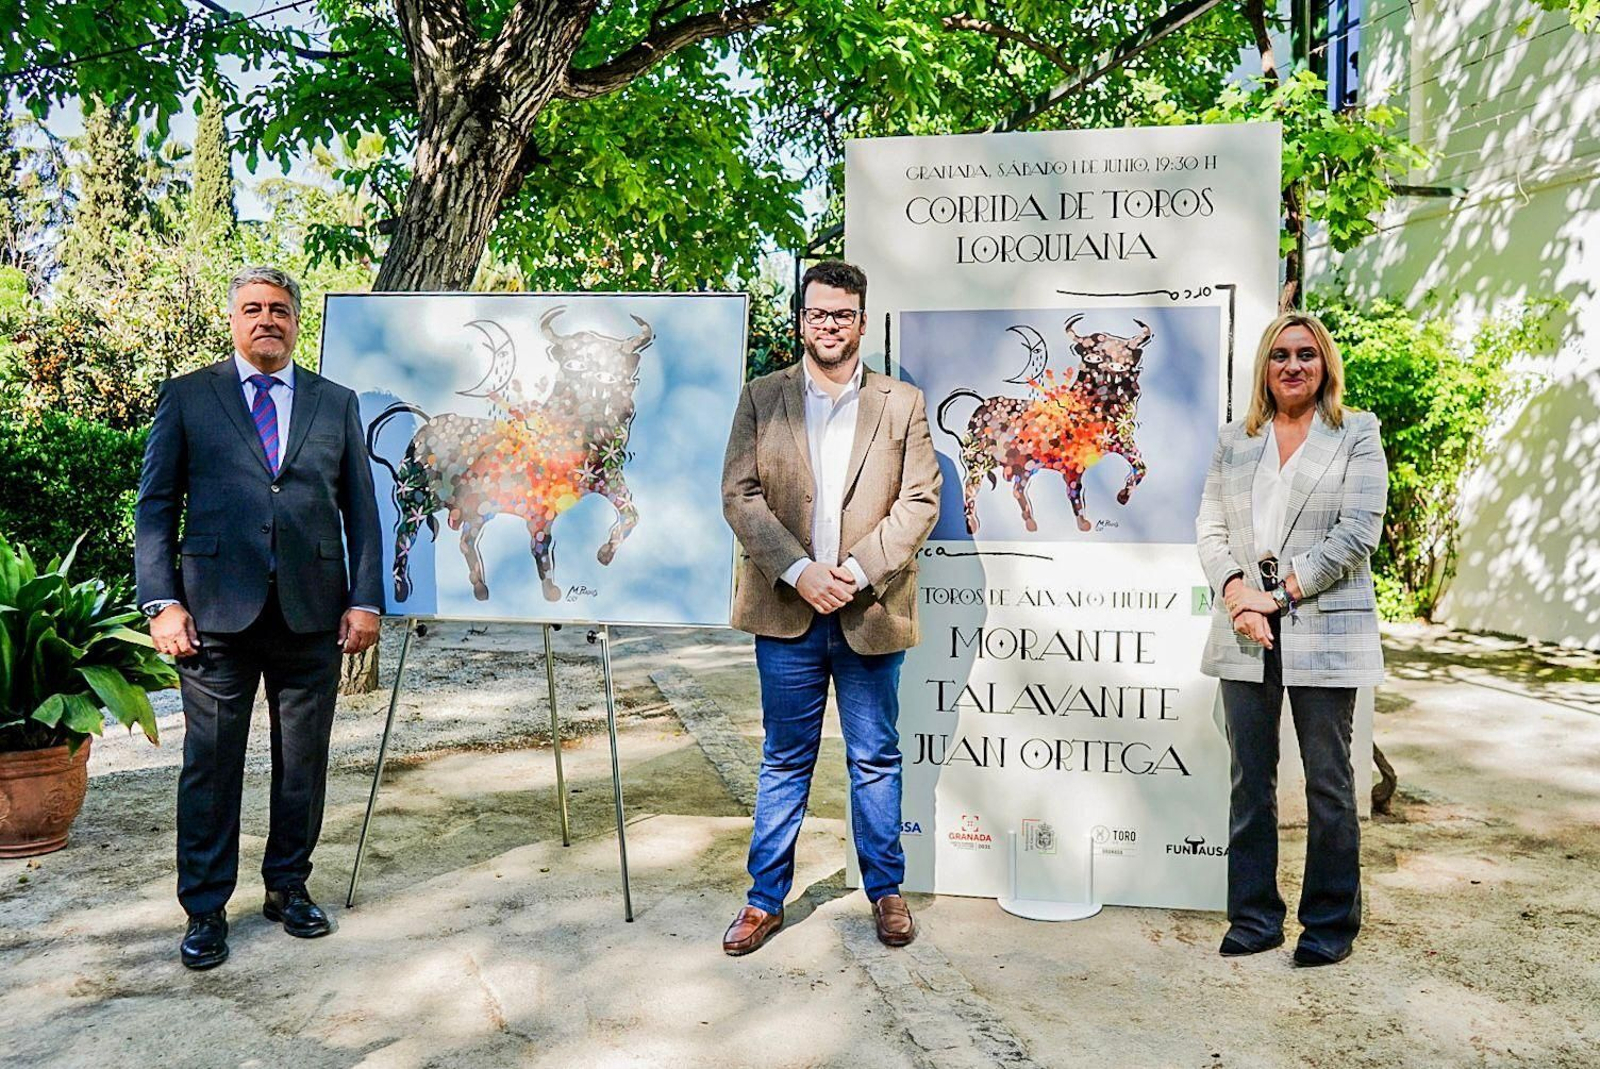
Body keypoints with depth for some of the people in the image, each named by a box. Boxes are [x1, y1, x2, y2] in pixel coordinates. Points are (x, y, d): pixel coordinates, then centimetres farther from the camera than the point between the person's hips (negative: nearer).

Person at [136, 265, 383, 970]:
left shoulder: (336, 403, 12)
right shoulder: (186, 396, 8)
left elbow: (361, 508, 9)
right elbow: (155, 505, 5)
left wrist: (365, 600, 1)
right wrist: (162, 602, -5)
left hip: (314, 612, 2)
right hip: (217, 610, -1)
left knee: (303, 761, 10)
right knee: (210, 762, 5)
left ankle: (288, 886, 26)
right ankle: (205, 909, 19)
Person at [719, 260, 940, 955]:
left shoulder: (902, 404, 5)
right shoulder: (762, 398, 6)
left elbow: (920, 500, -1)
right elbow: (739, 495, -2)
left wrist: (859, 571, -12)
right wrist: (799, 571, -13)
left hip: (869, 614, 0)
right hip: (786, 612, 0)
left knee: (876, 760, 11)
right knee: (784, 762, 11)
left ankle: (885, 891, 28)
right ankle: (766, 900, 23)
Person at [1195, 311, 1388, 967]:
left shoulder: (1357, 436, 4)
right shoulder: (1234, 441, 14)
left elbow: (1357, 532, -7)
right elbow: (1209, 526, 7)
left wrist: (1280, 591, -12)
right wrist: (1236, 593, -10)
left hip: (1322, 631, -3)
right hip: (1245, 633, 3)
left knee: (1327, 782, 6)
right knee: (1250, 780, 9)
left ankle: (1331, 920, 20)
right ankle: (1255, 917, 20)